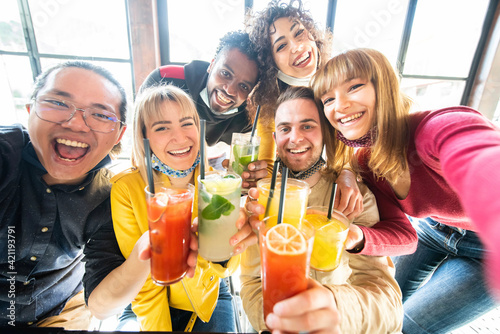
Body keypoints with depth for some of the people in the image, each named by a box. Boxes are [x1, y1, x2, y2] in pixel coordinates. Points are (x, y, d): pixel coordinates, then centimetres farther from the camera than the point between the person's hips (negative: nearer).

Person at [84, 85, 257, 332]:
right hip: (149, 305, 1)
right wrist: (147, 246, -39)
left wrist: (231, 243, -38)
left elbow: (226, 269, -16)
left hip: (208, 297, 0)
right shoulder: (126, 187, -19)